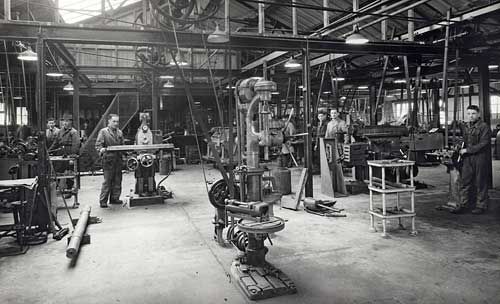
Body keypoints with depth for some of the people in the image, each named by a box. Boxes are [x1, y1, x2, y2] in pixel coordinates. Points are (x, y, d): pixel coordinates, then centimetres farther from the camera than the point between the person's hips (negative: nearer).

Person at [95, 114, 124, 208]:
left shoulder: (119, 132, 17)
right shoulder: (103, 131, 0)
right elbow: (98, 144, -8)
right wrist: (101, 149, -27)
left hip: (118, 159, 6)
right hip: (108, 159, -5)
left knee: (117, 180, 8)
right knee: (107, 181, -6)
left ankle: (114, 198, 19)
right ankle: (103, 201, 2)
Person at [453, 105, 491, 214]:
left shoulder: (484, 127, -7)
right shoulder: (465, 126, 12)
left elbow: (483, 144, -14)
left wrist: (467, 150, -14)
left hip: (480, 157, -6)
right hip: (467, 158, 6)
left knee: (480, 182, 2)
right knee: (465, 181, 6)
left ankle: (481, 206, 12)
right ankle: (463, 204, 12)